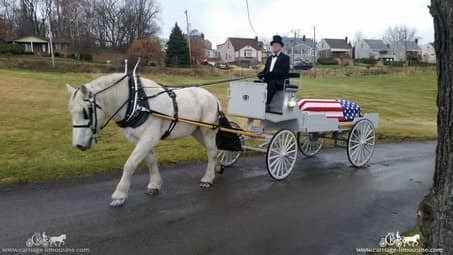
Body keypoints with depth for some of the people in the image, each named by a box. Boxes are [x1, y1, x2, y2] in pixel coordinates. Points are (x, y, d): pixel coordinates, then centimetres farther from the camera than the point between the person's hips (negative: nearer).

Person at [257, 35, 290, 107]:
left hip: (280, 82, -5)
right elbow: (265, 70, 18)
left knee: (272, 83, -36)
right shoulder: (269, 58, 25)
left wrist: (270, 74, -23)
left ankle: (267, 104, -38)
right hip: (269, 80, 6)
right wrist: (260, 74, -8)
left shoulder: (285, 57, 4)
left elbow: (284, 71, -11)